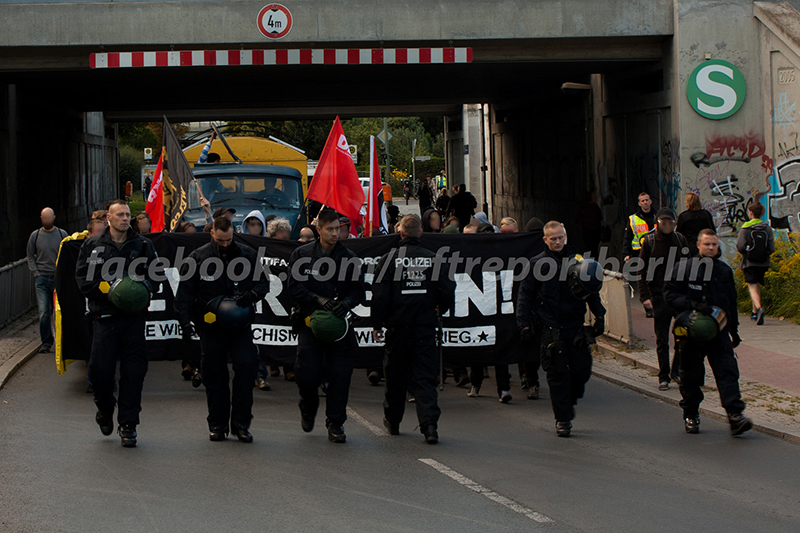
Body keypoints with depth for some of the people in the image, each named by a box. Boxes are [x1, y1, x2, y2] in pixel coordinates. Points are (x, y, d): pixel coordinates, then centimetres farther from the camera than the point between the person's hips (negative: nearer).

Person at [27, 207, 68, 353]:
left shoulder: (62, 234, 6)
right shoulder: (35, 235, 8)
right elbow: (30, 256, 14)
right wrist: (36, 272, 2)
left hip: (58, 278, 0)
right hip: (42, 278, 0)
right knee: (44, 312, -8)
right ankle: (46, 342, 0)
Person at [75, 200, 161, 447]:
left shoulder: (143, 246, 10)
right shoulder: (92, 246, 8)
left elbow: (157, 275, 12)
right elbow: (83, 279, 4)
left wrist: (142, 286, -9)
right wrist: (108, 287, -11)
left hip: (134, 318, 1)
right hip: (104, 316, -1)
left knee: (133, 372, -2)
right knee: (100, 369, -6)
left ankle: (128, 424, 7)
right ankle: (105, 408, 24)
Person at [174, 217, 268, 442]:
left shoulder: (247, 255, 5)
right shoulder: (198, 258, 2)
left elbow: (262, 283, 12)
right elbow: (184, 294, 3)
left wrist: (252, 294, -11)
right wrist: (185, 321, -9)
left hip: (241, 324, 0)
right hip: (211, 326, 0)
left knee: (246, 366, -12)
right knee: (214, 375, 3)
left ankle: (241, 424, -4)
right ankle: (217, 425, 13)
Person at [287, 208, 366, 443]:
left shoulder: (349, 258, 6)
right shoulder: (302, 255, 4)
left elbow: (358, 291, 5)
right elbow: (294, 287, -3)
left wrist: (346, 302, -18)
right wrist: (319, 300, -17)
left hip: (338, 324, 1)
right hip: (310, 320, -1)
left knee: (339, 375, -5)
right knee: (307, 373, -7)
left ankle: (335, 423, 5)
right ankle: (308, 408, 24)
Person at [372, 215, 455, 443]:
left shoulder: (389, 259, -4)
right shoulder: (434, 259, 1)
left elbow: (380, 296, -6)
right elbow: (448, 295, 1)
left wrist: (377, 325, 3)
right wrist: (438, 311, 22)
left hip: (398, 327, -1)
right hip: (425, 328, 1)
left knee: (395, 375, 14)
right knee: (425, 377, 1)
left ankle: (392, 421, 29)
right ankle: (429, 423, -15)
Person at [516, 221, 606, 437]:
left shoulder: (578, 260, 8)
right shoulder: (537, 264, 2)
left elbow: (592, 291, 15)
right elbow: (525, 296, 4)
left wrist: (599, 315, 6)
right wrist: (524, 324, -3)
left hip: (576, 326, 2)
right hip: (551, 328, -2)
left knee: (582, 370, 0)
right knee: (557, 374, -2)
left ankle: (569, 401, 29)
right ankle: (562, 419, 5)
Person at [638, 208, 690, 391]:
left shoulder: (680, 240, 6)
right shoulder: (649, 241, -1)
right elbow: (642, 270, -1)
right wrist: (645, 296, -9)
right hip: (659, 296, -2)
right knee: (662, 339, 2)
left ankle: (677, 370, 18)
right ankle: (663, 377, 11)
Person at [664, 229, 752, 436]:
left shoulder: (724, 270, 14)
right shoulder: (684, 267, 1)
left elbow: (731, 303, 23)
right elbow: (670, 295, -5)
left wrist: (734, 330, 24)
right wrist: (693, 305, -19)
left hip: (719, 331, 2)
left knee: (727, 371, -10)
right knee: (691, 375, 5)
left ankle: (735, 415, -15)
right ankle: (691, 415, 20)